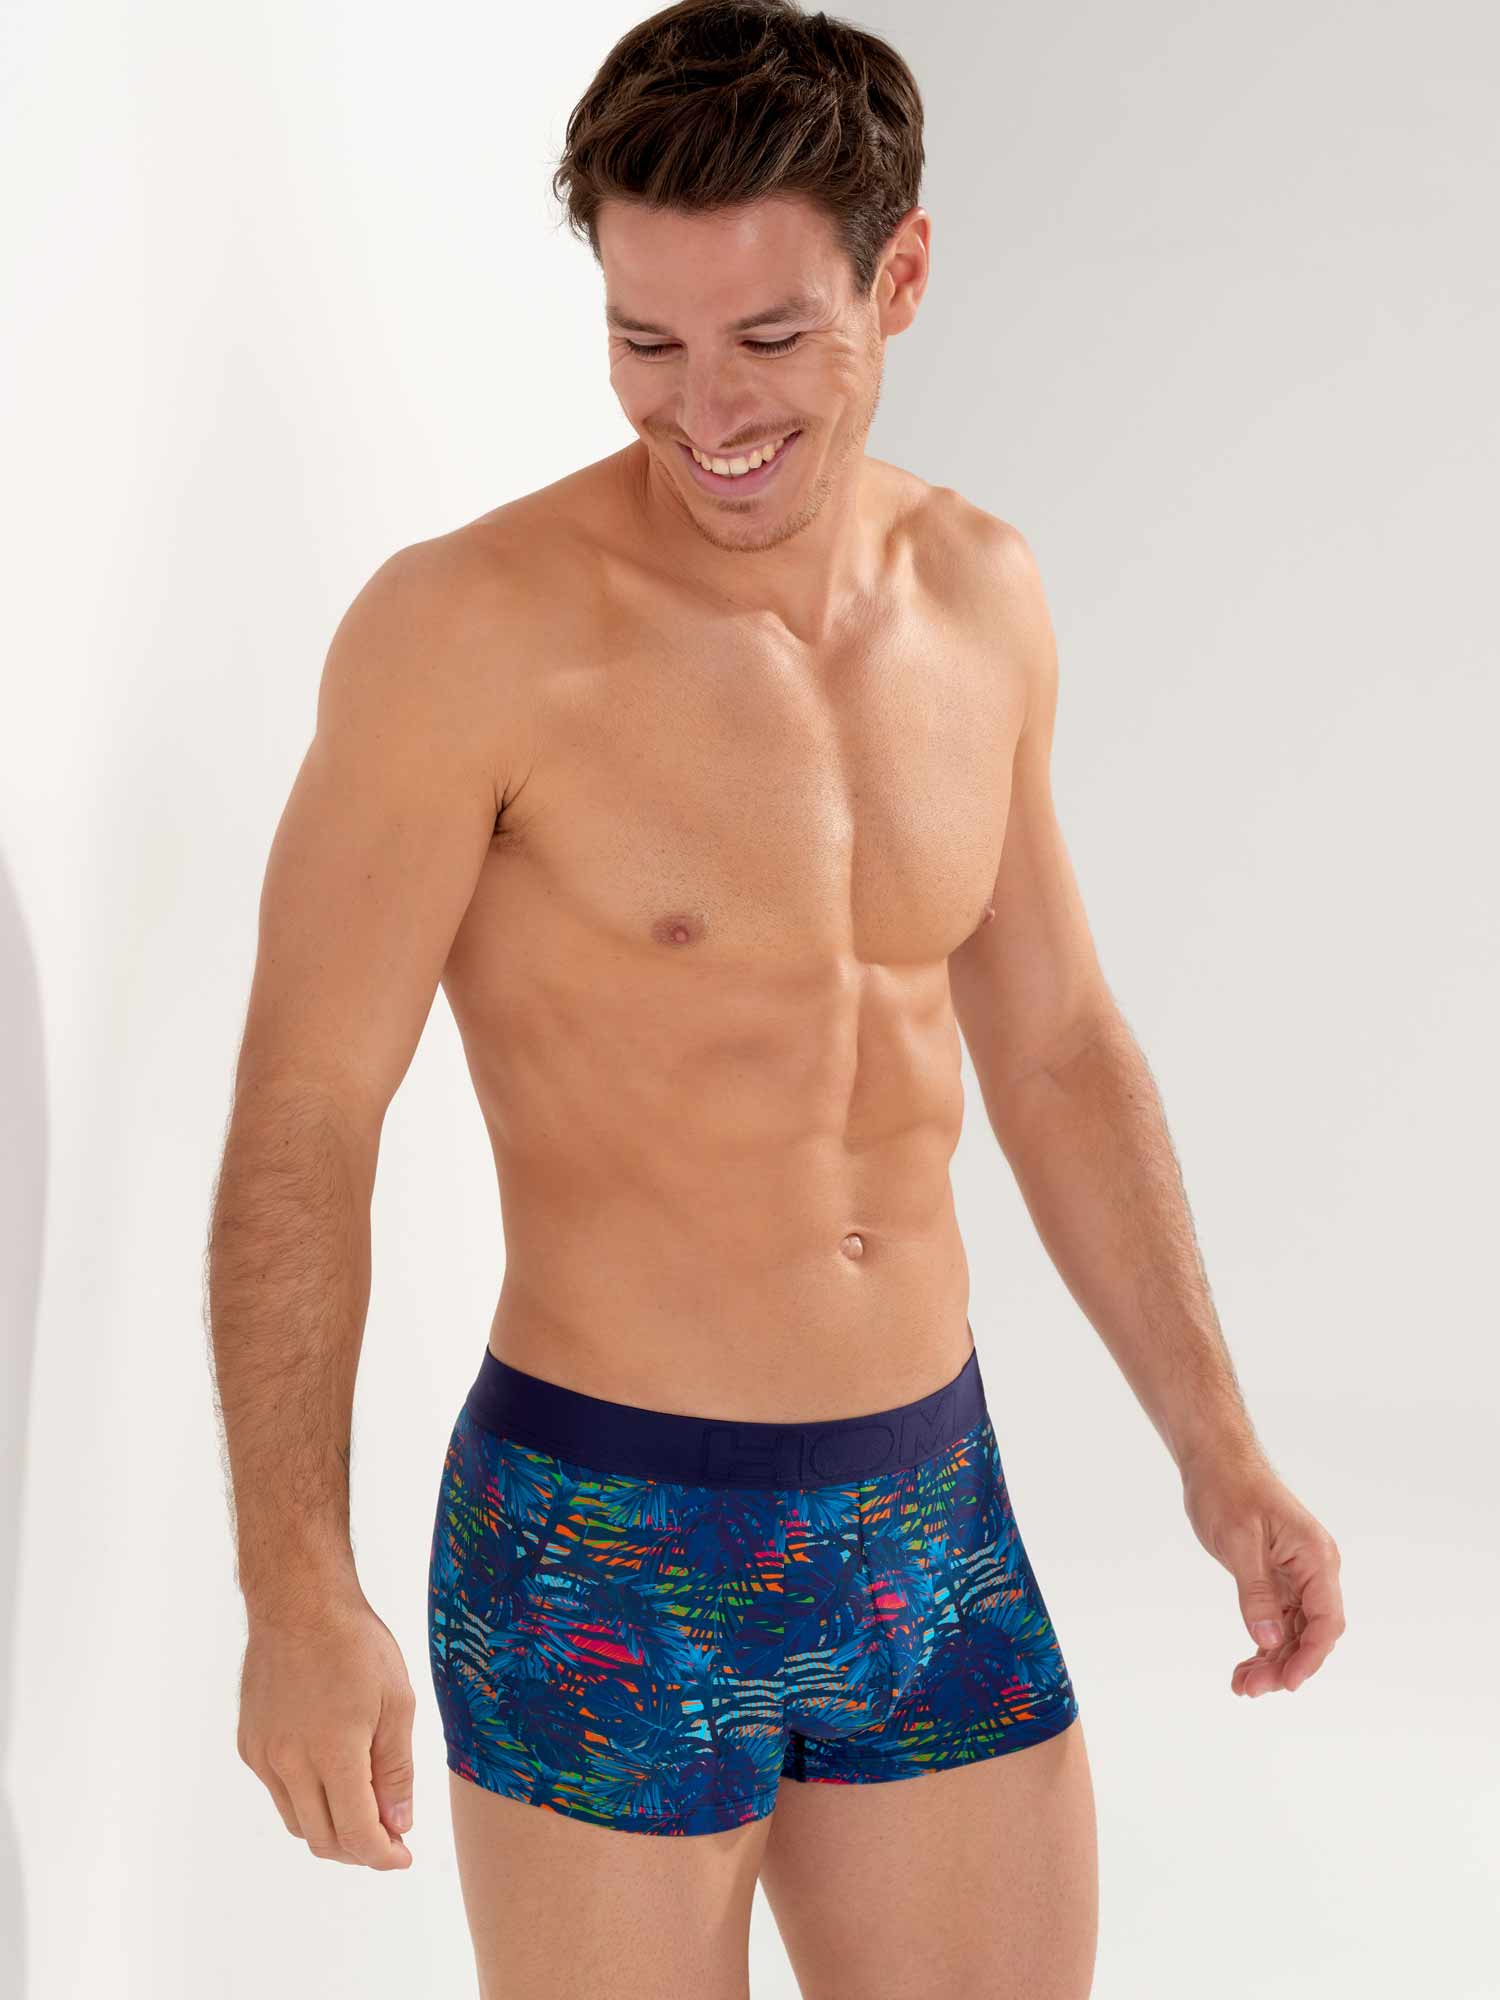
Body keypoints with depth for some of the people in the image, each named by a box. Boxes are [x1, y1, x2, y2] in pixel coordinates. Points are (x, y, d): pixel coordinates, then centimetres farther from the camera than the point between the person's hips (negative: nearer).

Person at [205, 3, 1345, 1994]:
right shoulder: (473, 630, -15)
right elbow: (300, 1122, -13)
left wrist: (1217, 1445, 13)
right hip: (603, 1547, -5)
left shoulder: (982, 598, 4)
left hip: (933, 1514, 6)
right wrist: (296, 1590, -19)